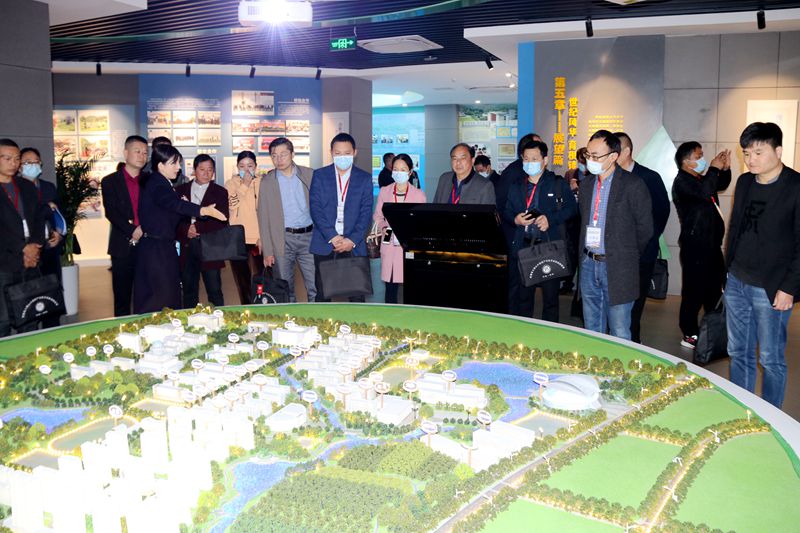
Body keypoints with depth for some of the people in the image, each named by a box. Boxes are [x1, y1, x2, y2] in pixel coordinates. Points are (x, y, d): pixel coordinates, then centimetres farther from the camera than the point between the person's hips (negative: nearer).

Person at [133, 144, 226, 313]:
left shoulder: (162, 183, 14)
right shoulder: (156, 185, -17)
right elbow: (175, 204, -35)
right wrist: (204, 210, -45)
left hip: (163, 245, 10)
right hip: (156, 247, -10)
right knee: (163, 293, -9)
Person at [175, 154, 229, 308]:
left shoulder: (220, 192, 6)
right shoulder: (181, 190, 11)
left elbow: (222, 221, -4)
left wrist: (198, 227, -10)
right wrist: (185, 231, -11)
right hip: (186, 247, 2)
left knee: (214, 292, -1)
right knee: (189, 292, 8)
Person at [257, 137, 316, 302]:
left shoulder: (310, 175, 5)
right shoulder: (267, 182, 3)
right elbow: (263, 218, 4)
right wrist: (267, 251, -1)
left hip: (309, 236, 0)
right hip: (283, 239, 0)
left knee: (316, 288, 0)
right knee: (284, 290, 5)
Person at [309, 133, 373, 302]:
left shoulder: (365, 178, 7)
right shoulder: (319, 175, 6)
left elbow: (366, 212, 1)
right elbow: (315, 208, -2)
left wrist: (352, 240, -11)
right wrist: (332, 237, -12)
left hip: (354, 245, 0)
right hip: (324, 244, 0)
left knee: (357, 294, 0)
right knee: (323, 294, 4)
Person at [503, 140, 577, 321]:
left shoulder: (559, 184, 4)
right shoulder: (516, 187, 16)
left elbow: (571, 208, -1)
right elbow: (506, 211, 17)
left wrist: (551, 218, -15)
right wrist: (515, 219, -5)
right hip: (523, 246, 3)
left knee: (550, 296, 2)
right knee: (523, 296, 8)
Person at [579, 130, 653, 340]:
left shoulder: (633, 185, -10)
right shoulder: (586, 184, 10)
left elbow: (645, 228, -5)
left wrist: (626, 256, 3)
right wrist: (587, 255, 11)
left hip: (617, 269, -6)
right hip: (589, 265, 6)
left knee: (620, 334, 0)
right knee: (592, 332, 14)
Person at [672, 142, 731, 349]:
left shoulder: (700, 179, 15)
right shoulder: (682, 182, -13)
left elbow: (721, 185, 31)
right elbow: (705, 192, -30)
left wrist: (725, 169, 12)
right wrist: (714, 169, -17)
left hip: (712, 244, 10)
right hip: (695, 247, -10)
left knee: (715, 289, 19)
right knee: (693, 292, -5)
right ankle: (690, 335, 4)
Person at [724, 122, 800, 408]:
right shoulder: (744, 182, 8)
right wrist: (729, 269, 13)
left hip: (771, 289, -6)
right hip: (736, 283, 6)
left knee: (771, 358, 4)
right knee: (738, 353, 14)